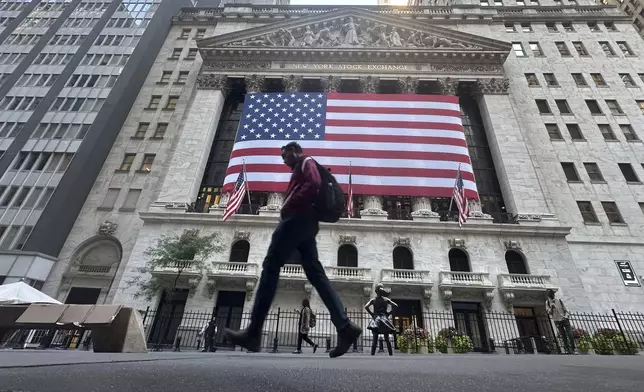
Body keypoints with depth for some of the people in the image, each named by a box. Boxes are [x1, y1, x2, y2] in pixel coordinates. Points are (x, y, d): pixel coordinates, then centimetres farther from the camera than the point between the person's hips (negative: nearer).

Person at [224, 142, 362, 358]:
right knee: (316, 274, -2)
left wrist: (288, 207, -13)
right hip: (306, 223, 10)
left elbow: (314, 184, -13)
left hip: (297, 219, -10)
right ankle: (345, 326, -10)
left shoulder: (306, 161, 8)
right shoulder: (301, 169, 35)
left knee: (270, 267, -11)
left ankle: (253, 332, -10)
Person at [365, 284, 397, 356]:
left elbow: (366, 307, -10)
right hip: (384, 319, 1)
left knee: (374, 339, -1)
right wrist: (389, 313, 3)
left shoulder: (373, 300, 1)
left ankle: (372, 355, -9)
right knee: (387, 339, 6)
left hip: (376, 319, -1)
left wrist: (372, 314, 0)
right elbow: (395, 305, -2)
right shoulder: (386, 299, 4)